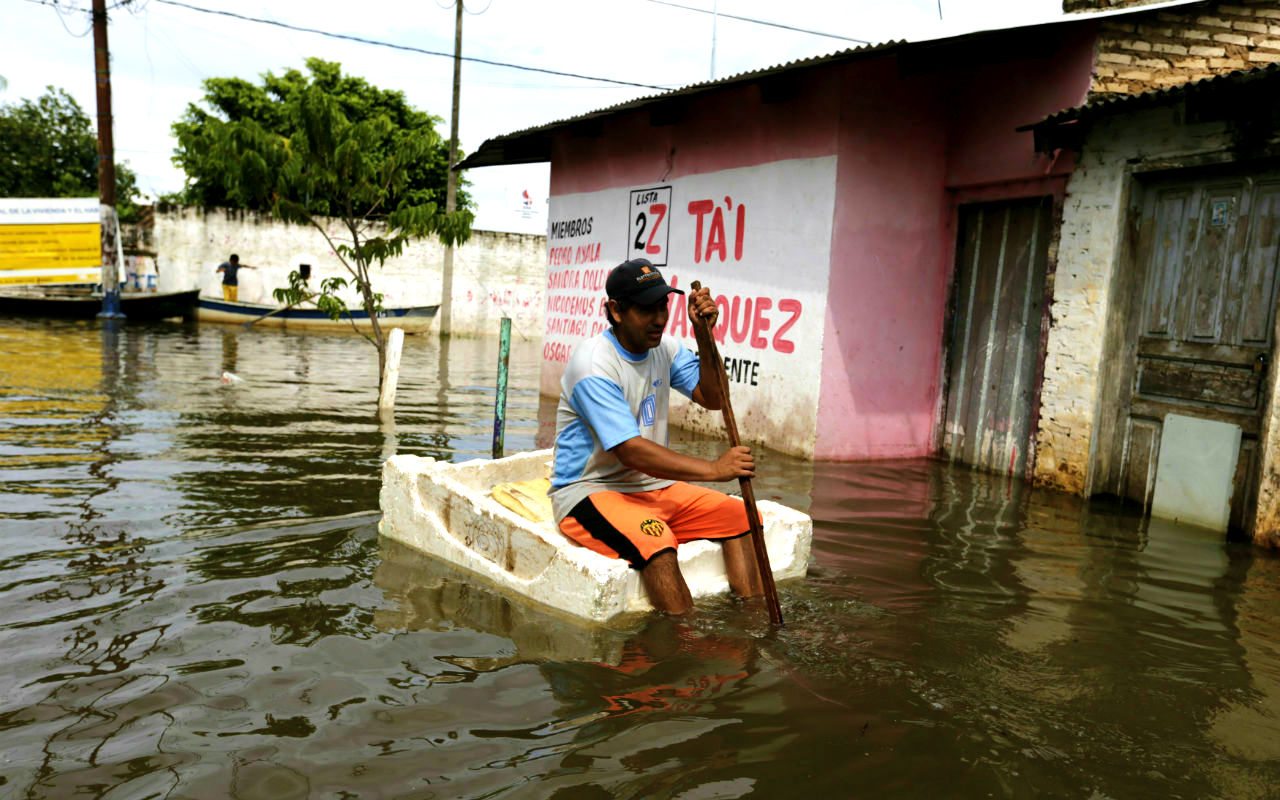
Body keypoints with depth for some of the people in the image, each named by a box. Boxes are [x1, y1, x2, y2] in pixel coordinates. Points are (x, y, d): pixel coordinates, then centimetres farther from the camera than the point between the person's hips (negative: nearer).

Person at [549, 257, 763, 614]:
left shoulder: (663, 347, 5)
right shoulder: (594, 363, -21)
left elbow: (712, 398, 3)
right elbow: (631, 452, -29)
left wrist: (704, 338, -11)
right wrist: (713, 469, -34)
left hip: (651, 485, 8)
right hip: (589, 492, -8)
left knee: (736, 514, -8)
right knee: (655, 542, -35)